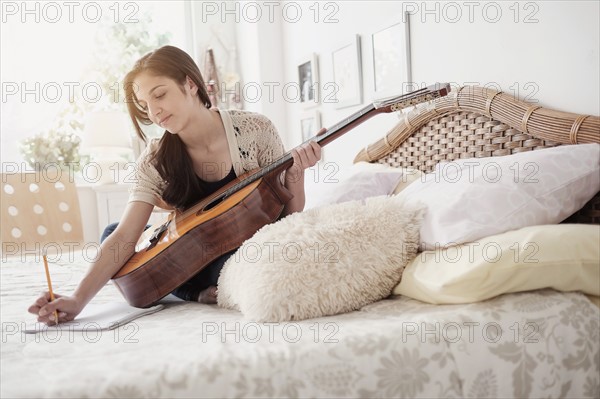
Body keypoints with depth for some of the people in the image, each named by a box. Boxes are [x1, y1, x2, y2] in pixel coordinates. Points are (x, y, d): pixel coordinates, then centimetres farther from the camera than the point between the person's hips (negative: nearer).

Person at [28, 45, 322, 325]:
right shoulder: (155, 161, -10)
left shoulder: (255, 130, -15)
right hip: (199, 258, 4)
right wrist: (78, 299, -31)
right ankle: (208, 293, -13)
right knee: (110, 234, -10)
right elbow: (124, 237, -18)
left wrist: (295, 173, -28)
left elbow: (289, 215, -7)